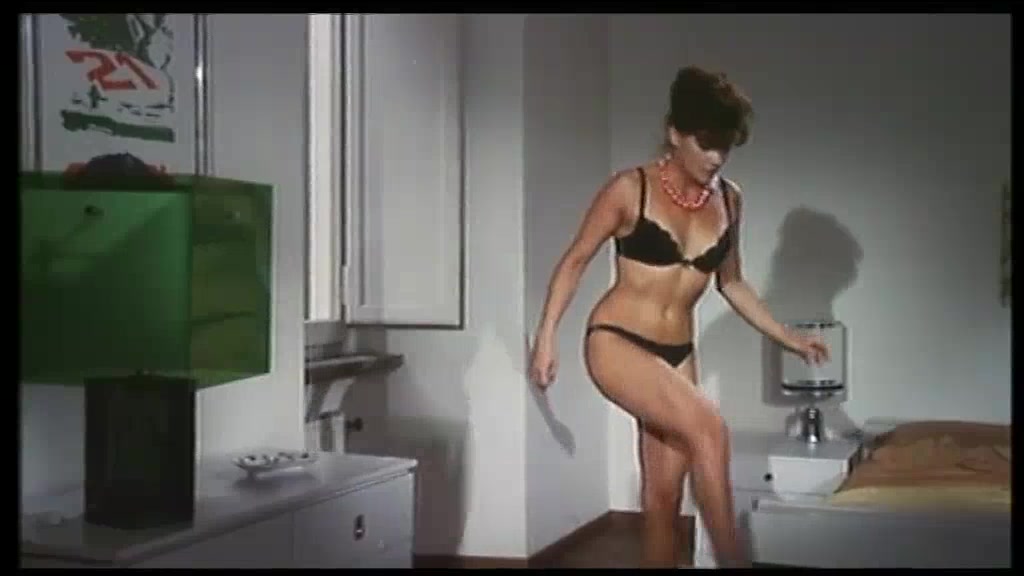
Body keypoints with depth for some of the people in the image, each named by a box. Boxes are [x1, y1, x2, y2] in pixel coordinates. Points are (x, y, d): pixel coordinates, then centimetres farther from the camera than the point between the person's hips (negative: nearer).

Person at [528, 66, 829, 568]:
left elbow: (731, 283, 17)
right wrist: (546, 336, -4)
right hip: (615, 342, -5)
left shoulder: (729, 200, 4)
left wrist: (787, 337, 16)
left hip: (676, 353, 6)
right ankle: (731, 560, -19)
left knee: (664, 492, 6)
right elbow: (575, 261, -2)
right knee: (708, 427, -27)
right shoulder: (630, 189, -11)